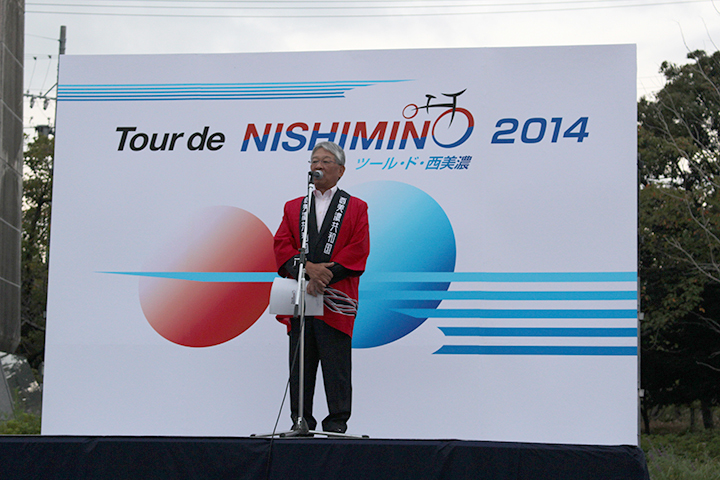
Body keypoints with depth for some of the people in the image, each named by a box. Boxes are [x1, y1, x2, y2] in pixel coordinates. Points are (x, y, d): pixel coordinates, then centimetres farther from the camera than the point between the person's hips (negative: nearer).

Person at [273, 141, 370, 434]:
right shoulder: (293, 207, 18)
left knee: (336, 364, -3)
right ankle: (301, 421, 8)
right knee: (300, 365, 2)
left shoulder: (355, 208, 10)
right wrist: (307, 267, -14)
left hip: (336, 300, -3)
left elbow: (358, 250, -3)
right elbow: (281, 245, 5)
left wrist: (324, 276, -14)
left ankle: (337, 421, 4)